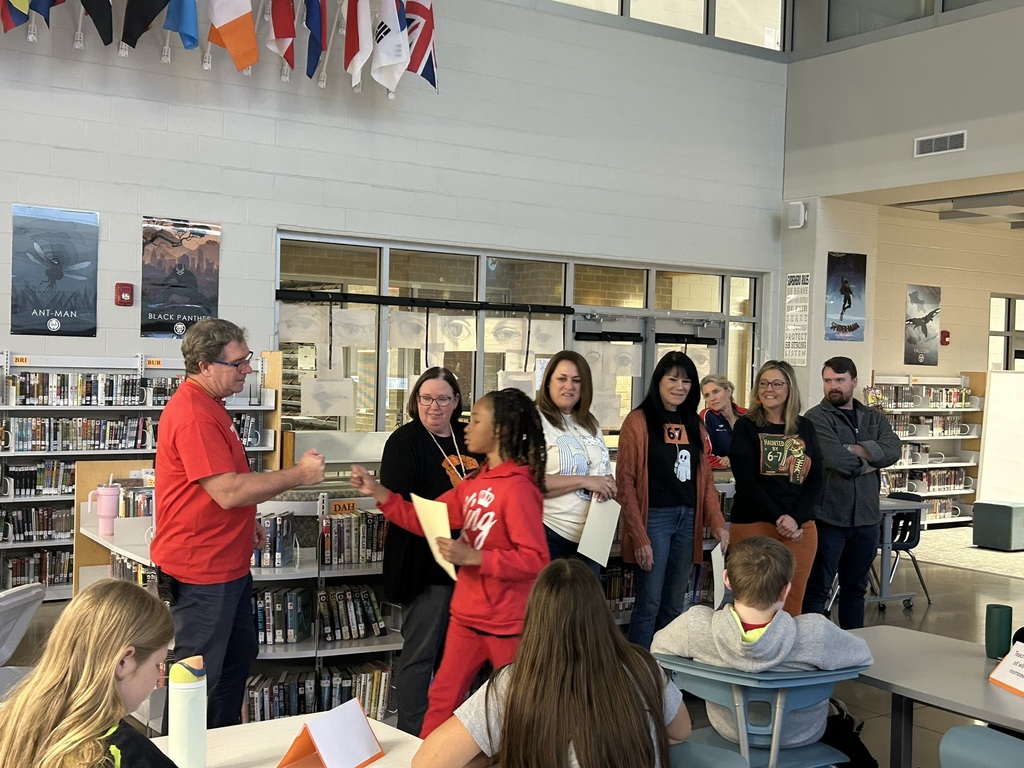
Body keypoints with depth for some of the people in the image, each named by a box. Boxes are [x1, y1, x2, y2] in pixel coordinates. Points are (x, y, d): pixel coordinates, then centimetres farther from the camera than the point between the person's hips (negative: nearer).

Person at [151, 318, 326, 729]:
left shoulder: (209, 405, 11)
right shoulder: (193, 415, -24)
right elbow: (228, 492, -29)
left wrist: (245, 521, 18)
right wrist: (298, 474, -21)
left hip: (228, 564, 11)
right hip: (201, 571, -11)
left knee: (239, 657, 21)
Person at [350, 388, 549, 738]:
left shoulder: (518, 488, -20)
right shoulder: (474, 483, 7)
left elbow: (536, 559, -24)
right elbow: (423, 521, 10)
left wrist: (472, 557, -28)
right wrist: (378, 493, 1)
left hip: (507, 623, -8)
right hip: (466, 615, 8)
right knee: (443, 698, 16)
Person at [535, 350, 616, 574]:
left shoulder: (590, 425, 13)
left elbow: (606, 473, 21)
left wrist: (608, 486, -3)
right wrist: (584, 481, -19)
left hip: (591, 538, 7)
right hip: (551, 538, -7)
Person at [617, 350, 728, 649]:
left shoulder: (694, 423, 14)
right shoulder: (639, 420, -5)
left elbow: (705, 478, 14)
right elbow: (626, 482, -9)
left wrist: (717, 523, 0)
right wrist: (639, 536, -14)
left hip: (688, 519, 6)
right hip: (654, 518, -6)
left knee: (674, 607, 11)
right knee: (649, 605, -4)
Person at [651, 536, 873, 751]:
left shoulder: (696, 625, -34)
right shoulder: (816, 633, -38)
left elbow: (658, 646, -10)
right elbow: (862, 653, -16)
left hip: (727, 731, 2)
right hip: (800, 738, -1)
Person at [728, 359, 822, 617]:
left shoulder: (805, 428, 10)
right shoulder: (746, 426, 0)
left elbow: (816, 480, 5)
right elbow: (746, 481, -8)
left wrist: (795, 519, -10)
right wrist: (779, 518, -15)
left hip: (801, 527, 3)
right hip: (754, 525, -3)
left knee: (792, 603, 3)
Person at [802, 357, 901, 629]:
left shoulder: (874, 418, 11)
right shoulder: (817, 417, -7)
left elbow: (893, 450, -6)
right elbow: (834, 459, -21)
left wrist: (857, 450, -19)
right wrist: (870, 461, -5)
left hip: (866, 517, 6)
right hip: (829, 516, -6)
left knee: (856, 587, 17)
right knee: (817, 588, 0)